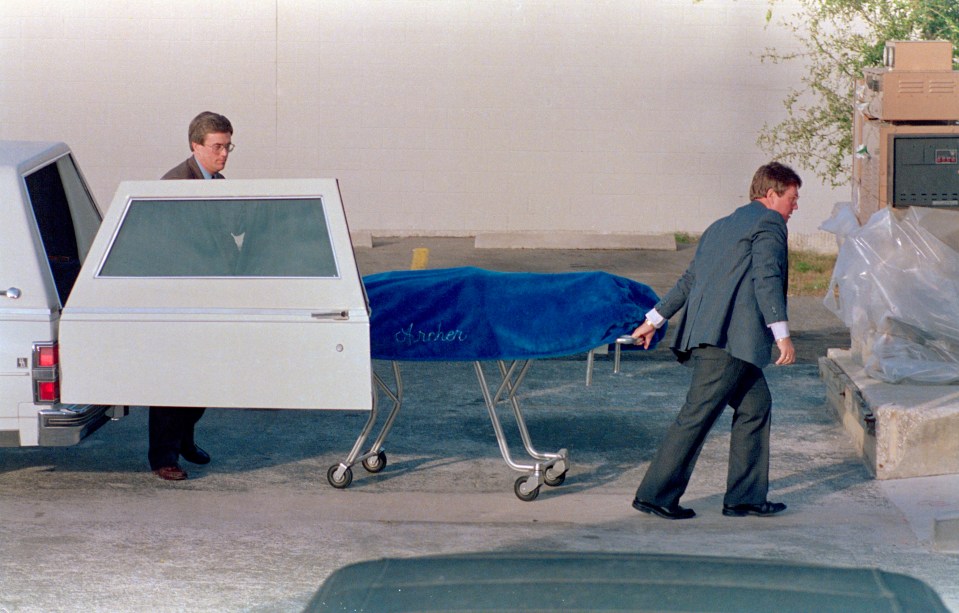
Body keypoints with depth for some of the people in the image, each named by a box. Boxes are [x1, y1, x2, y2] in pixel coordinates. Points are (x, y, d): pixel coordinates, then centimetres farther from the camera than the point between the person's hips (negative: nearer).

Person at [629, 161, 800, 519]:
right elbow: (766, 278, -14)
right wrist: (782, 334, -18)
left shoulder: (721, 227, 26)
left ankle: (745, 497, 14)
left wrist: (655, 320, 35)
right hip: (730, 338, -9)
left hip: (704, 336, 9)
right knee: (698, 413, -7)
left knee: (756, 404, 14)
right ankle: (655, 495, -6)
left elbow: (689, 279, 30)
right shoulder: (769, 223, 0)